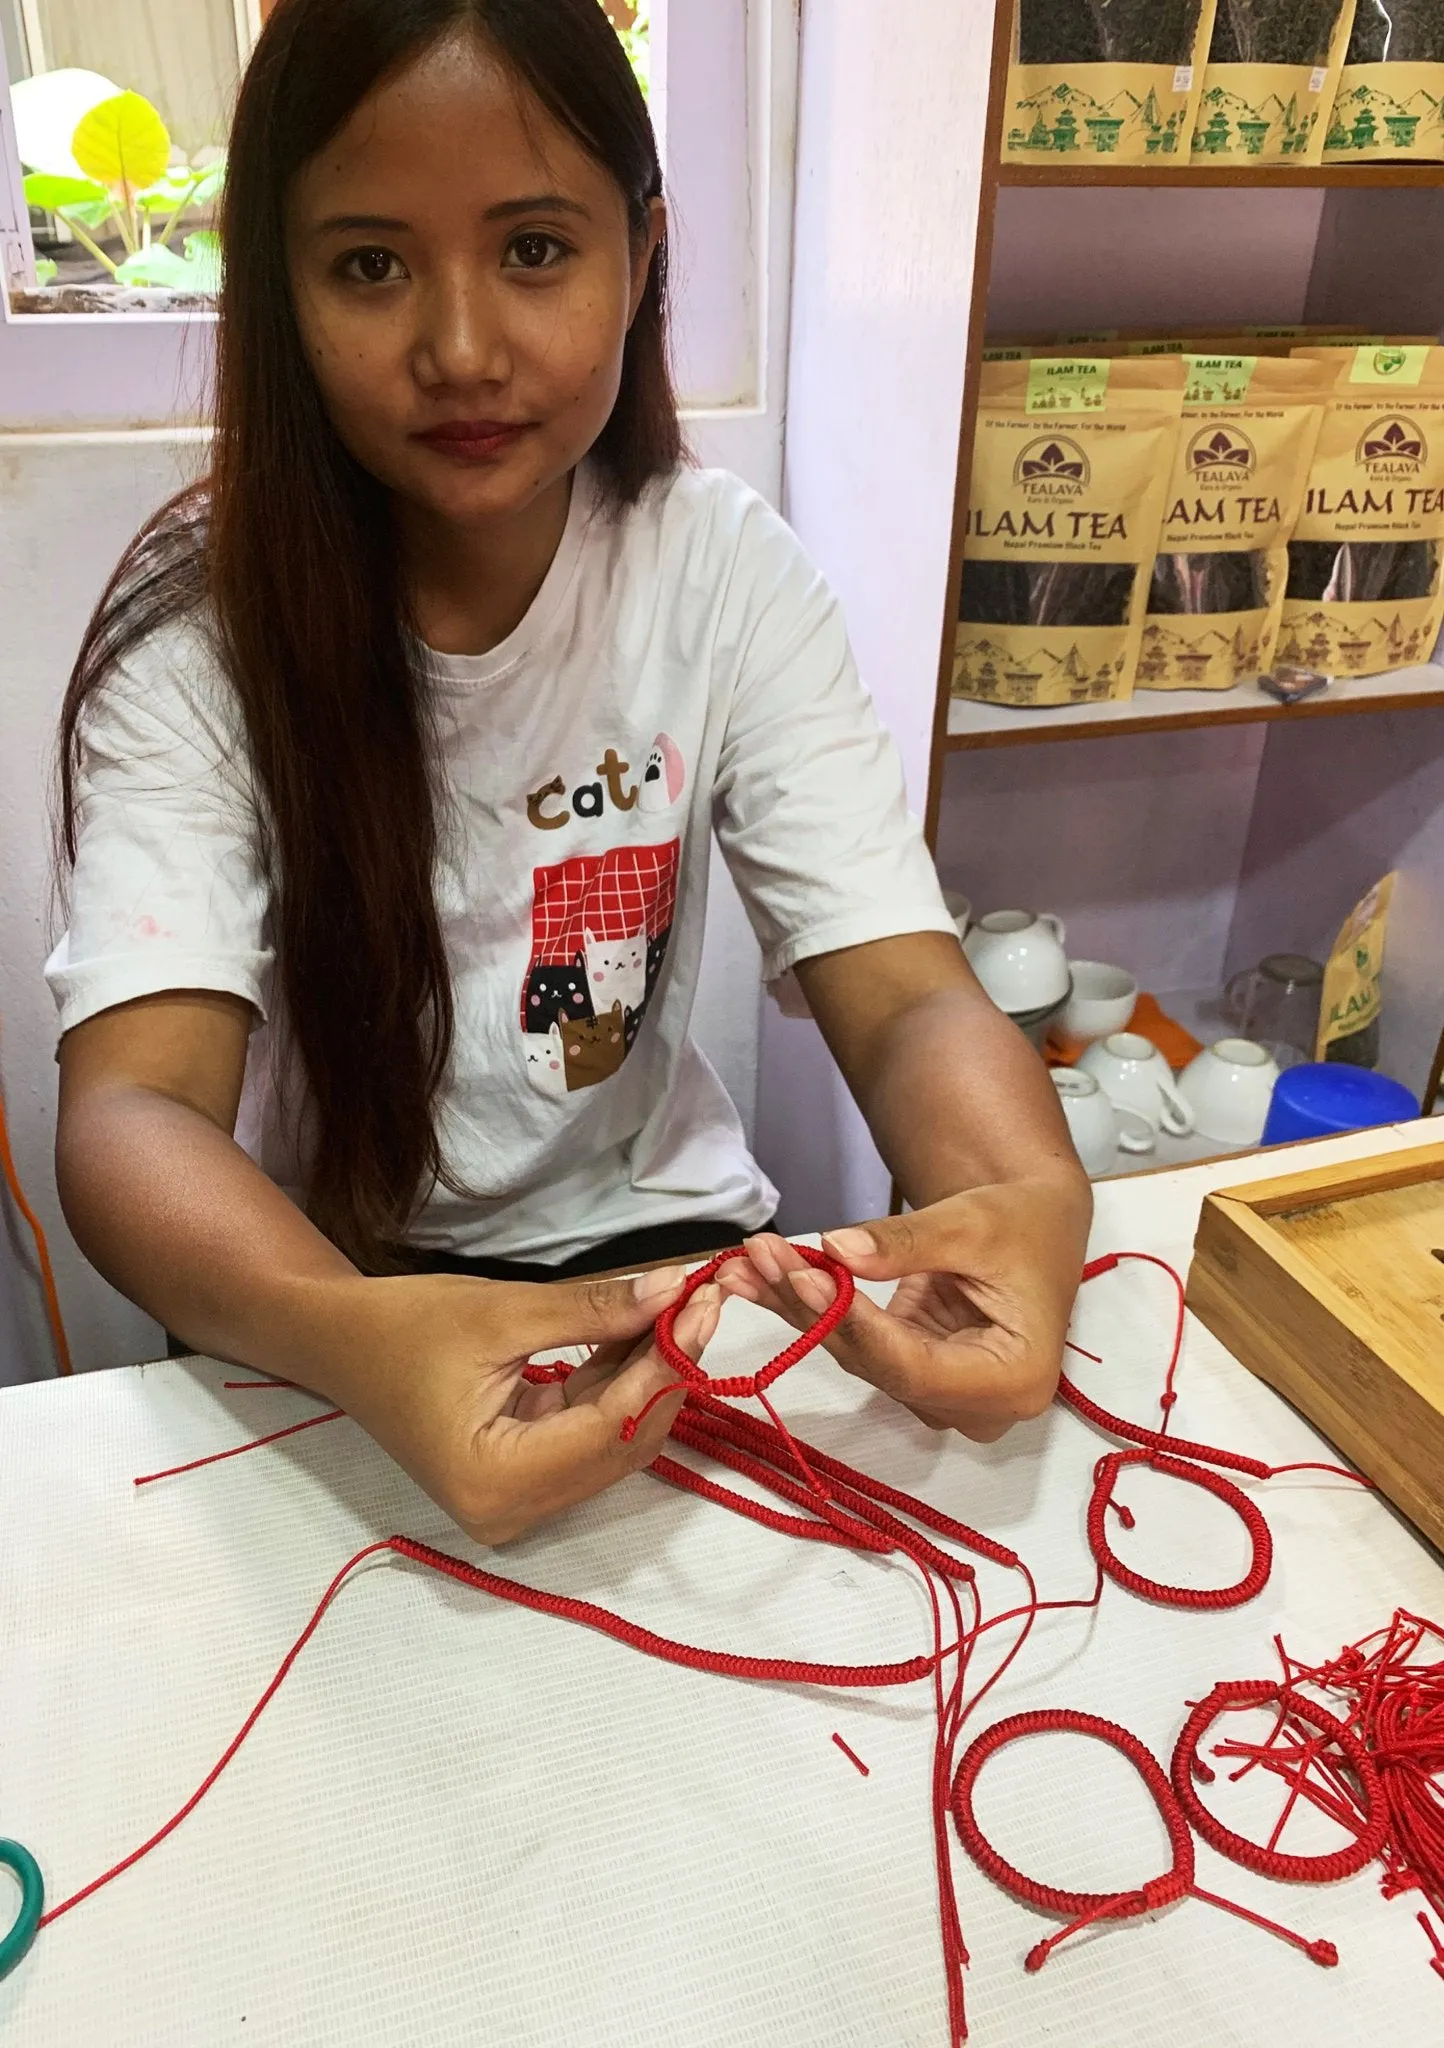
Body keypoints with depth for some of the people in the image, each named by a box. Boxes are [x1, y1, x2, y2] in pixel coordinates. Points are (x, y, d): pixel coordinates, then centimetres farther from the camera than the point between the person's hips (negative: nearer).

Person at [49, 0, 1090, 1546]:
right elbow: (131, 1103, -24)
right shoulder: (200, 625, -13)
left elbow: (904, 995, -15)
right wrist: (346, 1335, -45)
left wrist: (1030, 1196, -37)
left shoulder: (726, 573, -8)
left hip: (648, 1230, 2)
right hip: (311, 1280, -1)